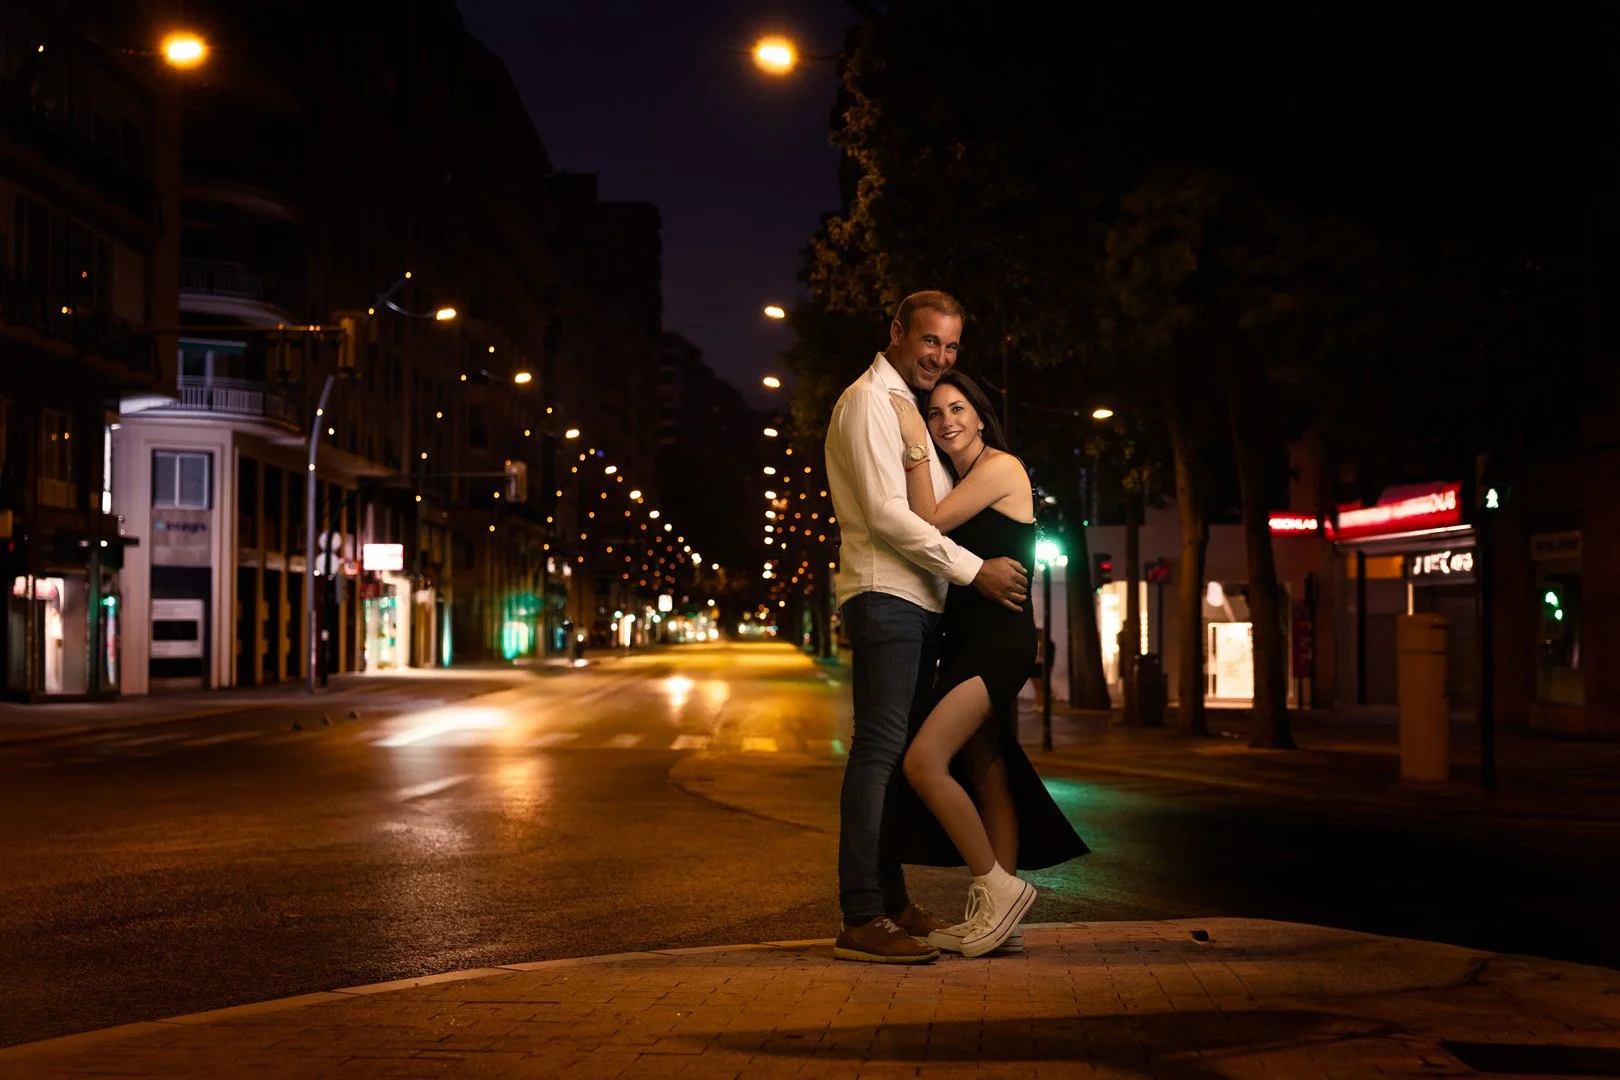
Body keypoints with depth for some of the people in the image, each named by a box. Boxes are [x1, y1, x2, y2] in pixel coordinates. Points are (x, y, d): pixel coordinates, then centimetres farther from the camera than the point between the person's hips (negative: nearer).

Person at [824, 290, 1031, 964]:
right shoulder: (869, 401, -6)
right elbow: (886, 514, -15)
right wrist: (974, 569, -13)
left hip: (917, 602, 10)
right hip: (886, 597, -10)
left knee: (899, 753, 10)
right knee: (879, 749, -14)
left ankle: (891, 901, 16)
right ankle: (862, 920, -16)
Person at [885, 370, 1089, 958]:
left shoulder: (1001, 467, -8)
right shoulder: (961, 482, 20)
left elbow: (929, 523, -15)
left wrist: (913, 447, -12)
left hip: (998, 638, -10)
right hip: (968, 640, 10)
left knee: (923, 761, -19)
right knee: (986, 775, 9)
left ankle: (998, 887, -9)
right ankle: (999, 916, 14)